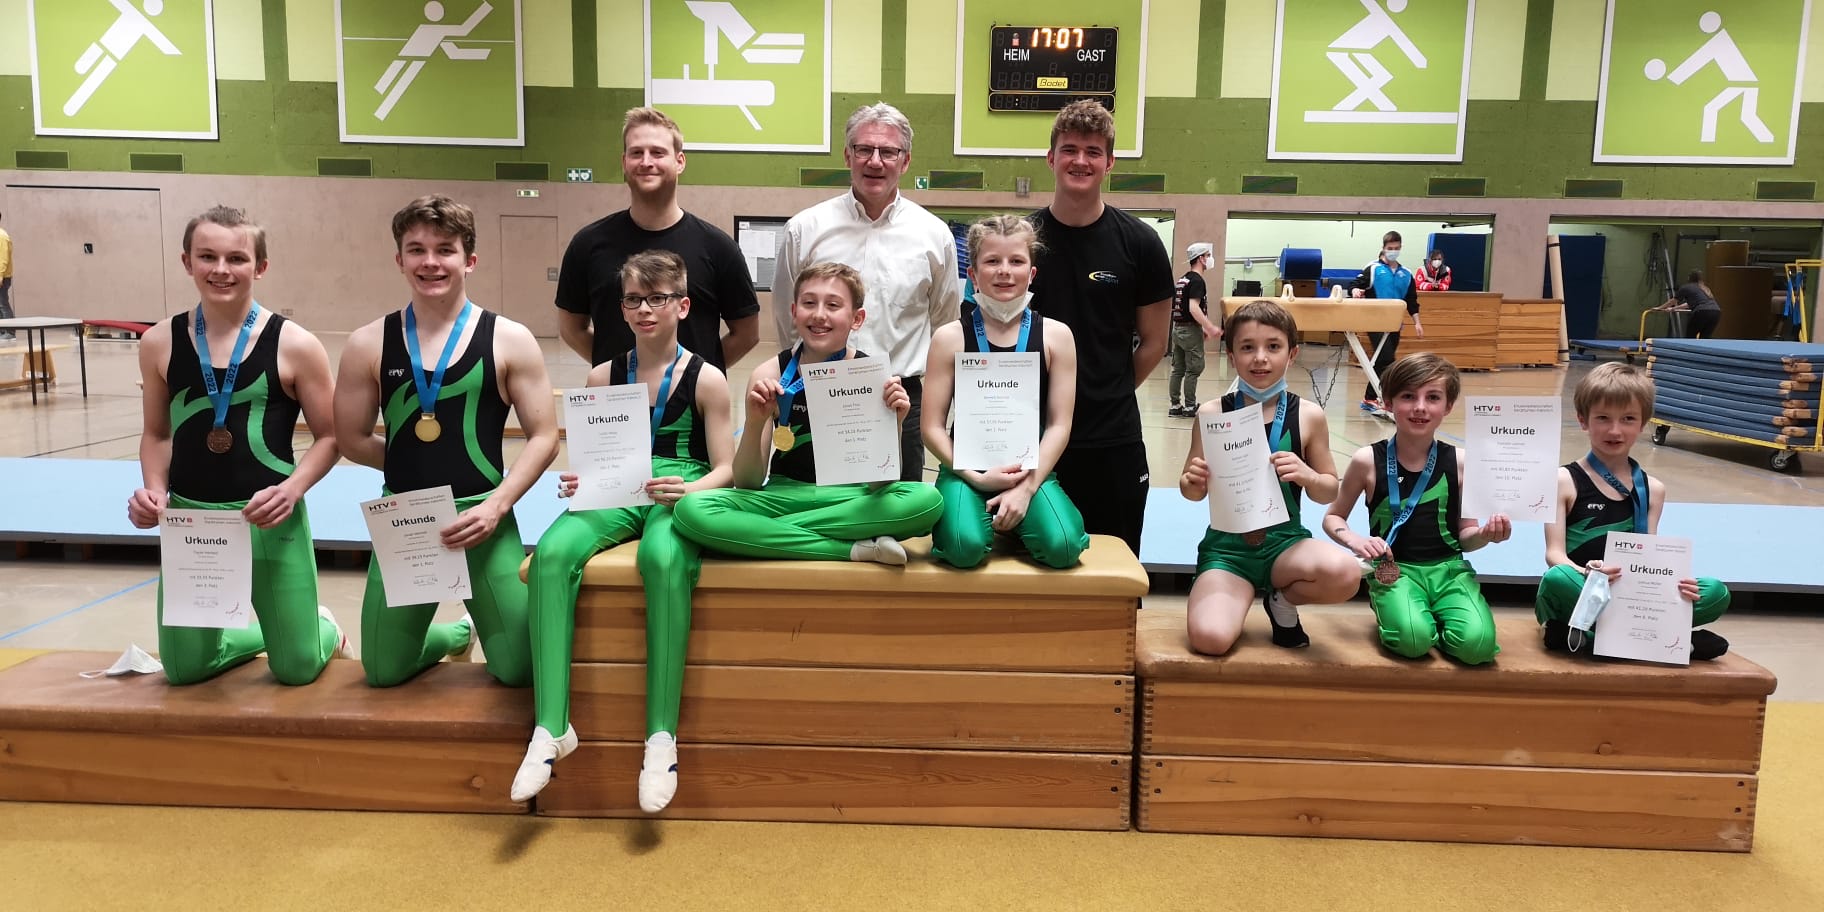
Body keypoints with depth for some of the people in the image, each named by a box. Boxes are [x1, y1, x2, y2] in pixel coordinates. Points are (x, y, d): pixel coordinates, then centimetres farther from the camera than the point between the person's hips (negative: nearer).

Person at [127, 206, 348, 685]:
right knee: (183, 670, 11)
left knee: (297, 669, 3)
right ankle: (261, 634, 42)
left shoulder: (294, 345, -8)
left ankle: (324, 628, 39)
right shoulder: (160, 343, 1)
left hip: (270, 518, -3)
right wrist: (154, 489, -6)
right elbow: (156, 434, 12)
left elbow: (329, 437, -4)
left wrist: (292, 488, -20)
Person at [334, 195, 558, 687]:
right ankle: (458, 632, 40)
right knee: (384, 671, 8)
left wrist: (496, 505, -14)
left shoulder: (509, 340, -3)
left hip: (482, 515, -2)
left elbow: (543, 437, -5)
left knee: (519, 669, -3)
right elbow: (353, 439, 9)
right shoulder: (369, 343, 2)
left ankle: (483, 626, 34)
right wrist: (416, 465, 5)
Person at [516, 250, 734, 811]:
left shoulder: (707, 380, 5)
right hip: (616, 497, 3)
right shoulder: (604, 377, 14)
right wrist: (576, 482, -7)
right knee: (552, 553, -29)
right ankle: (551, 727, -28)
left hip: (682, 496, -3)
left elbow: (726, 469, 2)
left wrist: (688, 489, -19)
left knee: (663, 559, -39)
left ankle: (662, 734, -33)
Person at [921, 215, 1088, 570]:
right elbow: (933, 428, -2)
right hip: (967, 471, -1)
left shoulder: (1055, 335, 2)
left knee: (1063, 547, -26)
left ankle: (1014, 523, 7)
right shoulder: (950, 338, -2)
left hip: (1032, 472, 1)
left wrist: (1026, 487, -12)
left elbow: (1059, 424, -1)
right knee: (965, 547, -30)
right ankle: (992, 518, 5)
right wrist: (978, 479, -14)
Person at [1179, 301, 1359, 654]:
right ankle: (1244, 595, 10)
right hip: (1226, 546, -1)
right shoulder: (1212, 413, -3)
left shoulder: (1308, 416, -2)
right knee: (1209, 639, -27)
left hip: (1285, 541, 1)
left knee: (1346, 574, -32)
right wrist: (1193, 483, -18)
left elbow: (1330, 492, 6)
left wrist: (1307, 476, -16)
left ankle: (1284, 601, 3)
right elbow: (1192, 490, 6)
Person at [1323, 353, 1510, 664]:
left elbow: (1464, 536, 8)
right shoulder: (1368, 461, -5)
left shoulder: (1460, 463, 0)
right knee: (1413, 640, -30)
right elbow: (1333, 517, 7)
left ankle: (1432, 616, 7)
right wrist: (1356, 541, -14)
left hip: (1449, 568, 2)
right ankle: (1388, 607, 4)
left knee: (1478, 644, -25)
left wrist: (1484, 534, -15)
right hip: (1394, 569, -2)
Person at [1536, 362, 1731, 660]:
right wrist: (1585, 573, -30)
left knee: (1716, 593, -18)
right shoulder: (1564, 481, 1)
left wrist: (1672, 580, -14)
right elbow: (1554, 553, -7)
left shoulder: (1652, 489, 15)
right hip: (1580, 594, -4)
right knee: (1557, 579, -38)